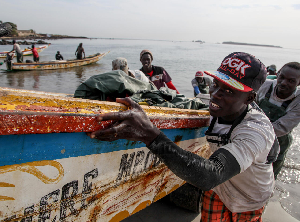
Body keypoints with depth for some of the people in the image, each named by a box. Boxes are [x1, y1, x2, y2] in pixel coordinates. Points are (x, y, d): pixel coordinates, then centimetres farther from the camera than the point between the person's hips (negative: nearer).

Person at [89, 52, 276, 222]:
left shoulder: (257, 130, -41)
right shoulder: (224, 107, -20)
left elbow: (210, 176, -57)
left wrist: (150, 134, -65)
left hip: (247, 205, -4)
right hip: (217, 189, 4)